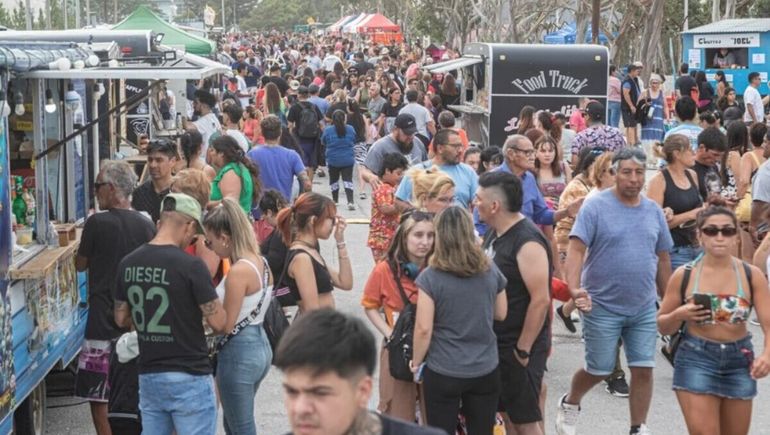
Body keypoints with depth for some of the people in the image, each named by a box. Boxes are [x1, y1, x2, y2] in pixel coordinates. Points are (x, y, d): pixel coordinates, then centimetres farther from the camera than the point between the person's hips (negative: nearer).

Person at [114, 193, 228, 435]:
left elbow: (121, 319, 13)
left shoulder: (127, 264, 3)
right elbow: (219, 324, -13)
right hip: (188, 378, -6)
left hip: (148, 376, 6)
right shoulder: (190, 266, -16)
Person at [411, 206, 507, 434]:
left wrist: (416, 361, 2)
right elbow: (501, 313, 11)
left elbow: (423, 328, -13)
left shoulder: (430, 277, -13)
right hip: (486, 370, 3)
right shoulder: (491, 270, -2)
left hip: (443, 373, -3)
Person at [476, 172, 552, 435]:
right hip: (496, 342, 9)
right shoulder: (494, 232, 5)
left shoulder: (528, 243, -23)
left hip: (519, 346, -9)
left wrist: (523, 350, -20)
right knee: (508, 413, 18)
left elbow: (540, 300, -24)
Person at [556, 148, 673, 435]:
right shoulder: (596, 206, -10)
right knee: (599, 370, 7)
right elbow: (576, 249, -17)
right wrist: (574, 288, -32)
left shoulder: (654, 211, 6)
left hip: (644, 307, 4)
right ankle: (569, 404, 36)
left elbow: (662, 260, 14)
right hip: (602, 306, -4)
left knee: (643, 369, 2)